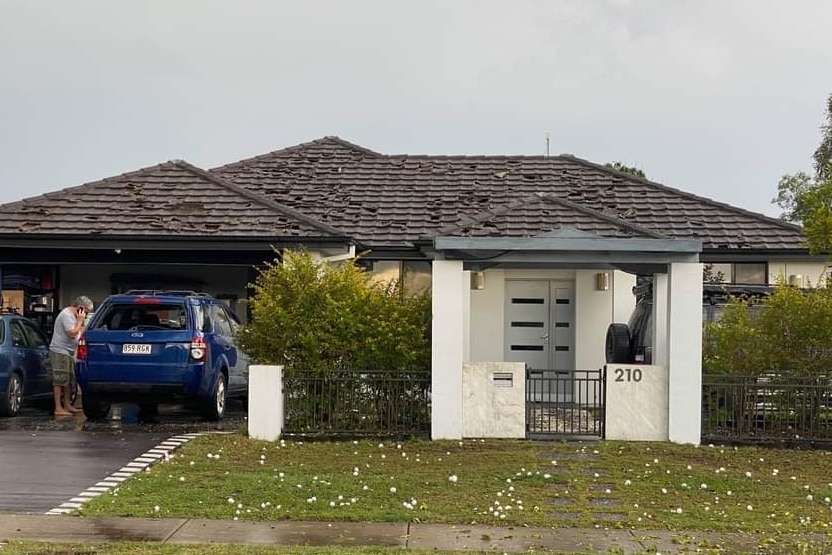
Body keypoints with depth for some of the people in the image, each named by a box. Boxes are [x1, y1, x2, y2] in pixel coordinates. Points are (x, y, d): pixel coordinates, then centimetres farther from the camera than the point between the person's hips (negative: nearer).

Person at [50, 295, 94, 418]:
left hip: (68, 353, 11)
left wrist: (80, 322, 7)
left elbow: (77, 334, 21)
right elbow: (72, 333, -23)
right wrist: (80, 321, -14)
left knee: (69, 380, 15)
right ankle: (58, 408, -11)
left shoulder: (73, 315, 16)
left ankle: (67, 405, 24)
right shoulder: (66, 315, -16)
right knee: (60, 380, -10)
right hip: (60, 352, -11)